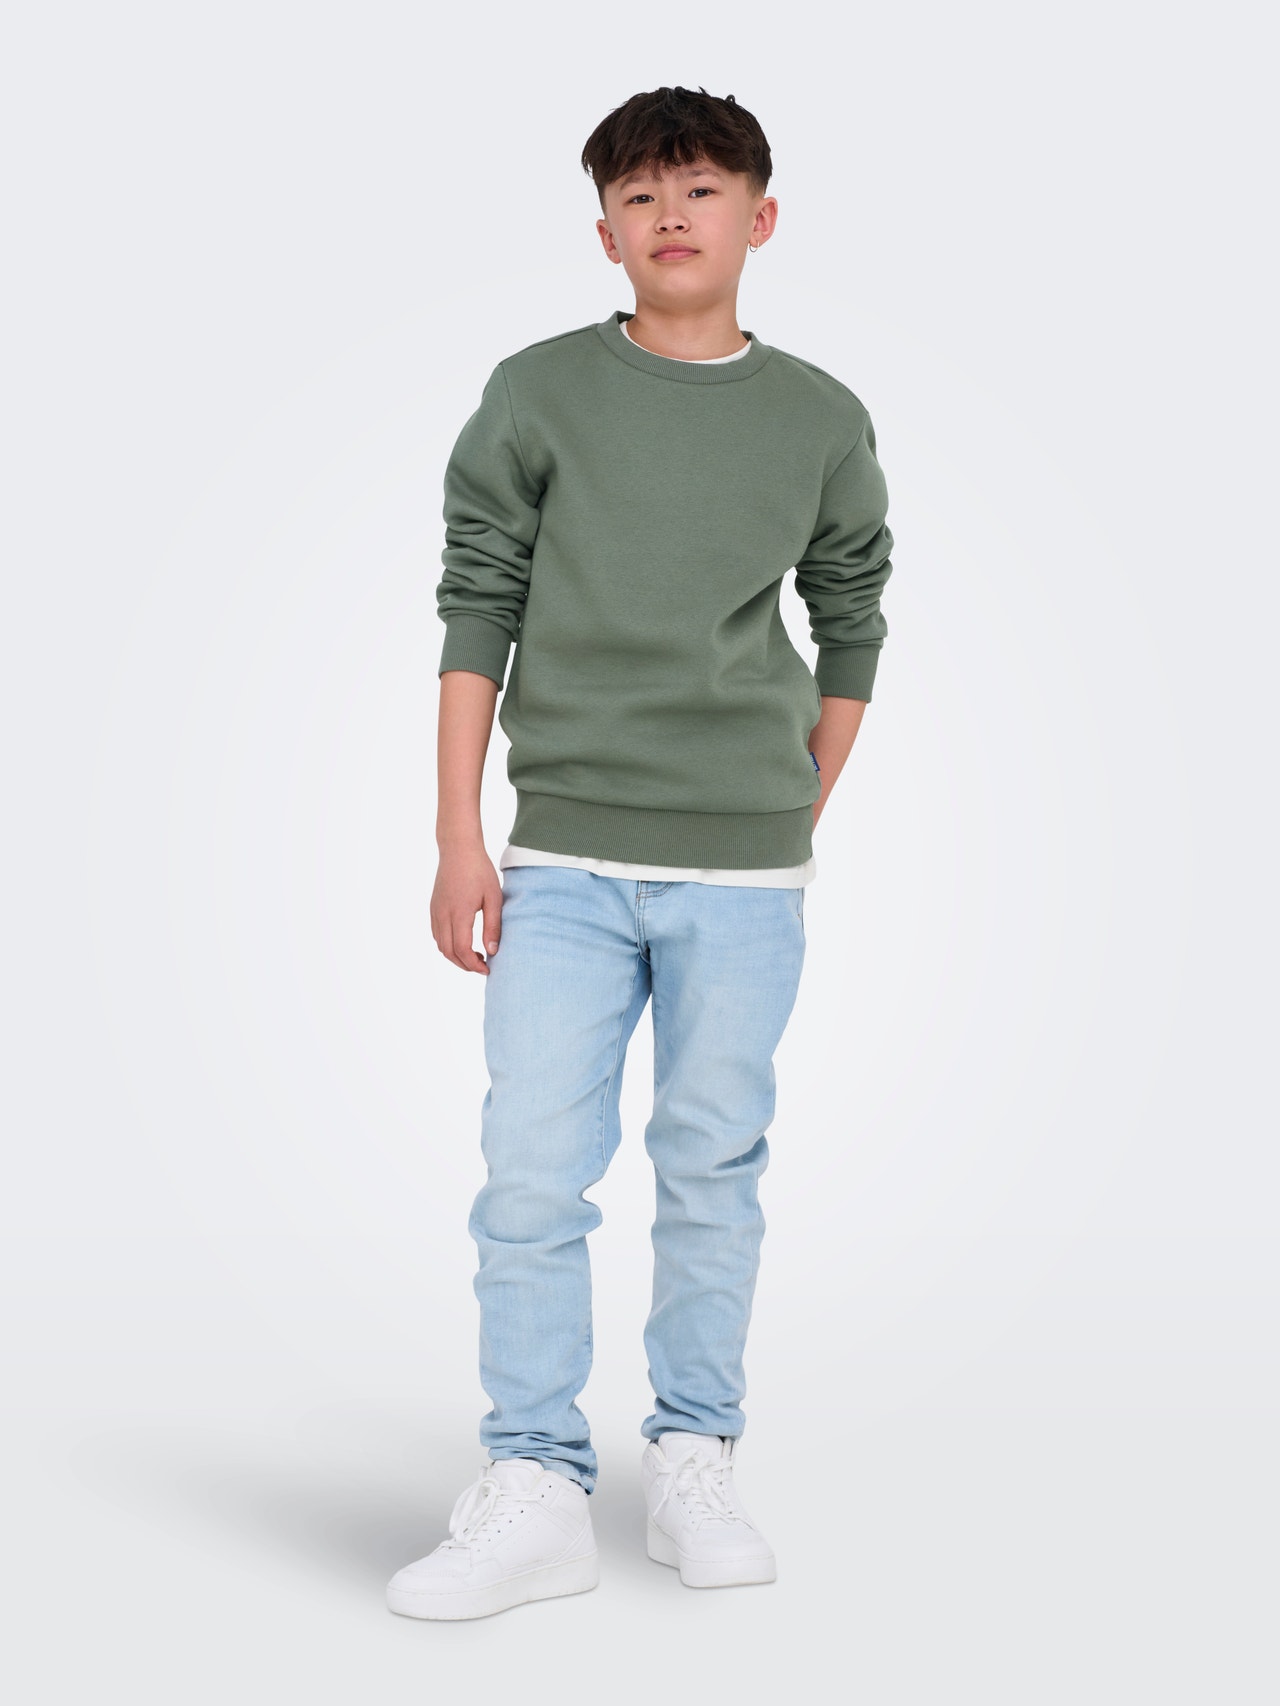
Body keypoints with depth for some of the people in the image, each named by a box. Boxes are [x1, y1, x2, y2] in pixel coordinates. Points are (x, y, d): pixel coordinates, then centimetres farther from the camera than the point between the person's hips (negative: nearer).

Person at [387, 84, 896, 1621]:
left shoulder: (822, 423, 7)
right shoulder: (535, 396, 3)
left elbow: (851, 630, 15)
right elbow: (476, 612, 3)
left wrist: (799, 824, 12)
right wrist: (460, 837, -2)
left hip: (745, 872, 1)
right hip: (563, 860, 0)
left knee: (716, 1170, 6)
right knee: (533, 1174, -4)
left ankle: (695, 1464, 19)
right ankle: (534, 1491, 5)